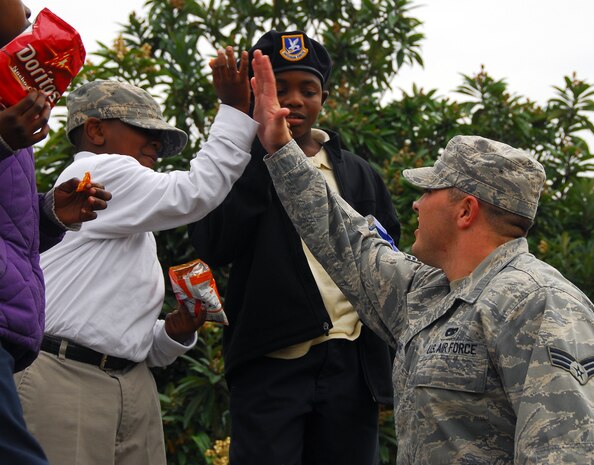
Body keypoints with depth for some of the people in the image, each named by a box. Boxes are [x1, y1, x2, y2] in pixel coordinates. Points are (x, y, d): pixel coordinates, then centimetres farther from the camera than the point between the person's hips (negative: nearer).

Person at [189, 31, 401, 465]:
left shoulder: (357, 173, 14)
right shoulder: (243, 166, 4)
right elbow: (213, 246, -12)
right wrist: (261, 151, -12)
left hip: (352, 365, 4)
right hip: (271, 365, -3)